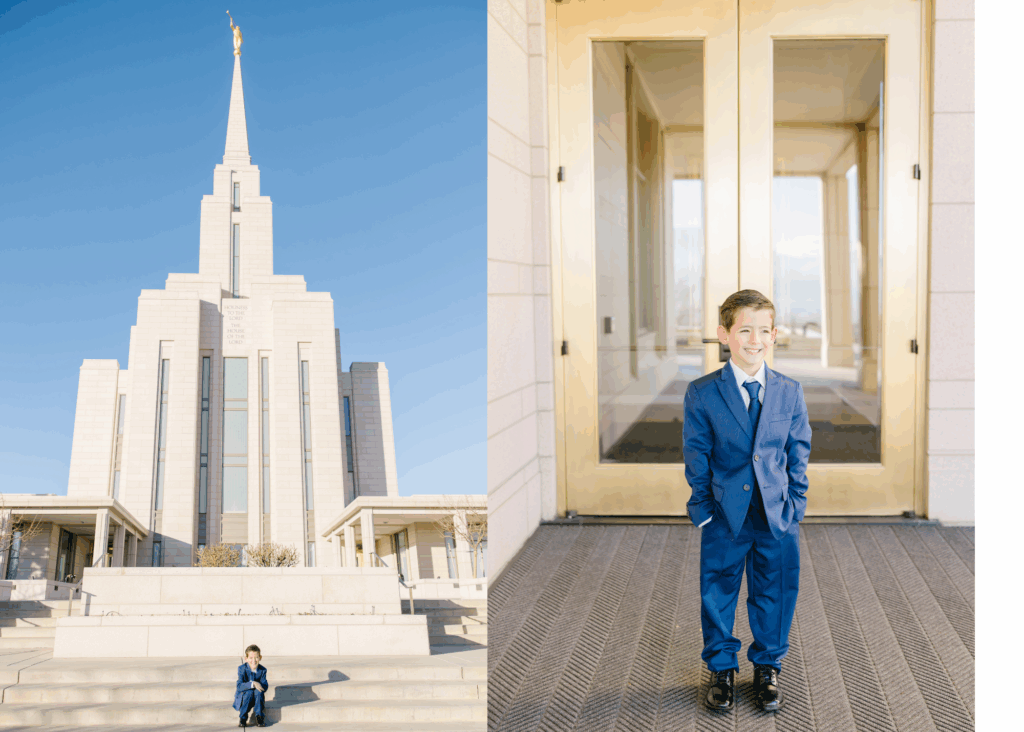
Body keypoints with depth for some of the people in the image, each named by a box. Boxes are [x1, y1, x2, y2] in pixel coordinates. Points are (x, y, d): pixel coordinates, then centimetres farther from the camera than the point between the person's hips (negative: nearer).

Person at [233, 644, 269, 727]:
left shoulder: (263, 670, -6)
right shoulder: (242, 669, -14)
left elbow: (265, 687, -14)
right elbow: (239, 686, -25)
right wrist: (252, 684, -39)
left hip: (256, 698, 2)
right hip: (243, 697, -2)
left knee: (258, 691, -30)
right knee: (249, 692, -33)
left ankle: (259, 717, -21)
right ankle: (242, 718, -19)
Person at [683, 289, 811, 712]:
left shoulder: (790, 393, 0)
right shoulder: (701, 394, -6)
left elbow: (799, 456, 5)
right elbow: (696, 458, -2)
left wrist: (794, 507, 1)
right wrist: (703, 510, -4)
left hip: (777, 517, 1)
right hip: (724, 518, -1)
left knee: (774, 595, 10)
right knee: (717, 594, 9)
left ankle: (767, 668, 31)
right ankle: (721, 669, 29)